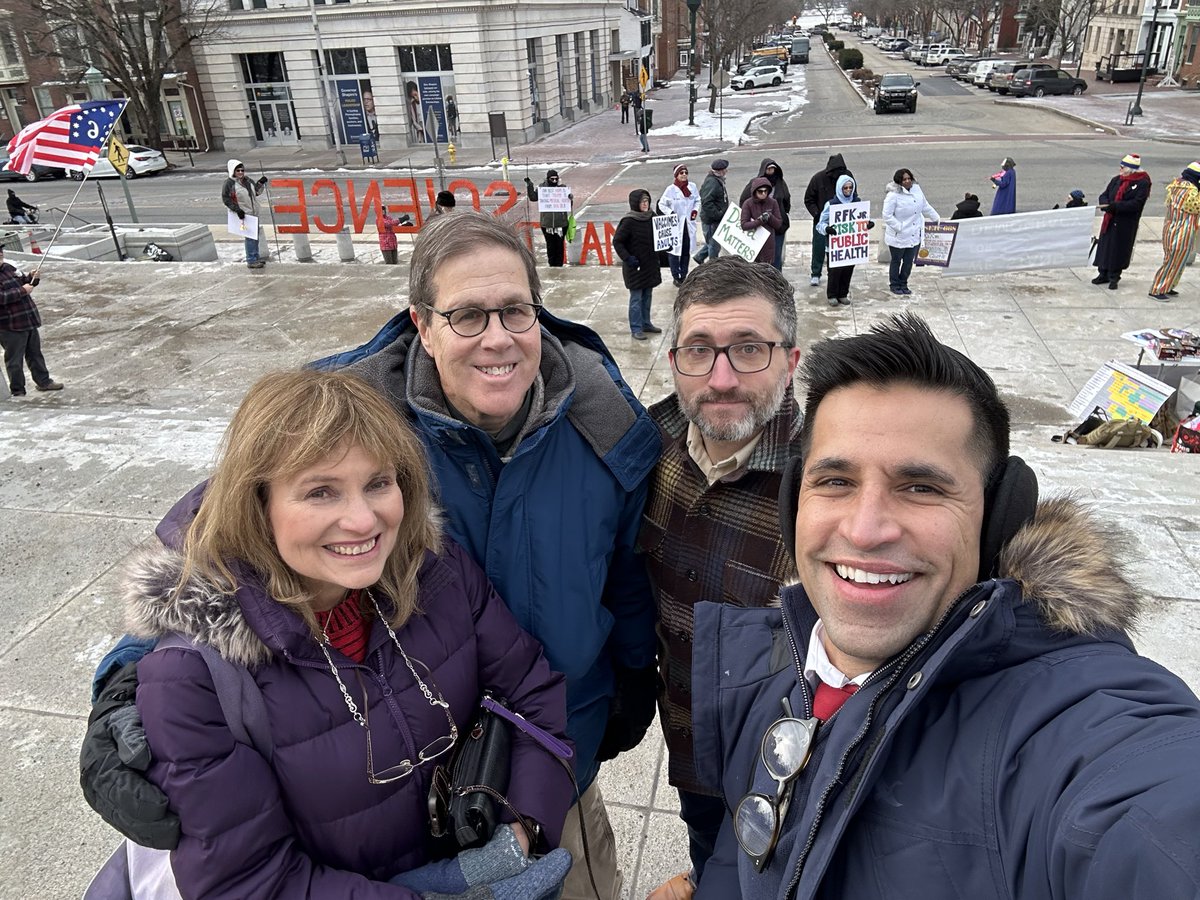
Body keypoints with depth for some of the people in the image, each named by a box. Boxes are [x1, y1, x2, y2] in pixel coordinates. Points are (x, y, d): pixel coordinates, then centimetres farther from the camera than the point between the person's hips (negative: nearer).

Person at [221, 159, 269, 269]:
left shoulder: (247, 180, 11)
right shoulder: (229, 183, -10)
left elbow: (256, 192, 22)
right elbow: (226, 198, -11)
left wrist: (260, 183, 4)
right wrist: (237, 209, -19)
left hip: (253, 213, 8)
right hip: (243, 214, -8)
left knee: (256, 235, 15)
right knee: (250, 236, -11)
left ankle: (256, 257, 29)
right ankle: (251, 261, -7)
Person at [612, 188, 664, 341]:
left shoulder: (652, 217, 2)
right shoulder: (629, 221, -15)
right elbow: (617, 242, -12)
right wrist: (627, 258, -17)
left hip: (650, 264, 6)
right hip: (635, 266, -6)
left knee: (647, 296, 15)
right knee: (636, 298, 1)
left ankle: (646, 324, 28)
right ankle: (636, 329, 9)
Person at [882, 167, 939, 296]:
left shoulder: (916, 189, 3)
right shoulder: (893, 195, -18)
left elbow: (926, 207, 16)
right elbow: (887, 215, -19)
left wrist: (937, 219, 21)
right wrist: (900, 227, -20)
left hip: (915, 235, 6)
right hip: (898, 237, -6)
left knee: (909, 261, 13)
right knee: (896, 261, 11)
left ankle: (903, 284, 29)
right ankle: (894, 285, 26)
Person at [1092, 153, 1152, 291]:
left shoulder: (1142, 183, -11)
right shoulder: (1117, 179, 5)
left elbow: (1135, 204, -19)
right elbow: (1104, 195, 7)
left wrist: (1113, 206, -26)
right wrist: (1105, 205, -17)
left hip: (1126, 223, -5)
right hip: (1110, 220, 5)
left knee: (1119, 248, 2)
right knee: (1105, 245, 10)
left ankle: (1114, 277, 13)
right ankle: (1103, 273, 23)